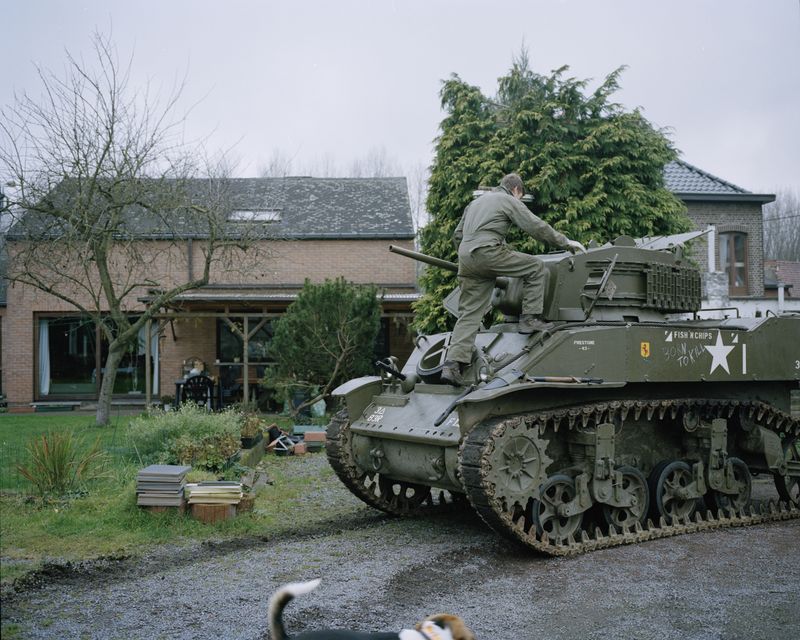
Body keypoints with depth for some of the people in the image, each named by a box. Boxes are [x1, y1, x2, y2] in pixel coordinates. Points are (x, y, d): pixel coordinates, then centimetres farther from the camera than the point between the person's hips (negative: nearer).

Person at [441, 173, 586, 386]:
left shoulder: (476, 202, 31)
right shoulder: (509, 201, 9)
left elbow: (457, 235, 29)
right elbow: (537, 226, 4)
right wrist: (566, 242, 11)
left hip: (466, 258, 7)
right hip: (488, 252, -7)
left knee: (468, 313, 4)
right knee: (536, 266, 7)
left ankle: (453, 364, -7)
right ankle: (530, 318, 2)